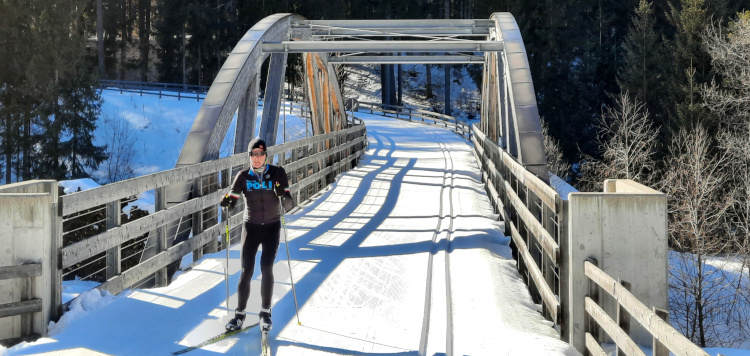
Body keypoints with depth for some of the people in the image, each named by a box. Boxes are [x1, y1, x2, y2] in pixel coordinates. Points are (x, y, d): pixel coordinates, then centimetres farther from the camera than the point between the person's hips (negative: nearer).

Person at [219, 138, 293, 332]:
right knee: (246, 271, -5)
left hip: (272, 228, -1)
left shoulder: (277, 173, -6)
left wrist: (283, 197, -29)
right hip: (251, 227, 1)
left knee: (266, 268, -13)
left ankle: (265, 312, 0)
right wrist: (226, 201, -26)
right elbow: (232, 201, -4)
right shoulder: (243, 177, -3)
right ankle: (240, 313, 5)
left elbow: (288, 204, -7)